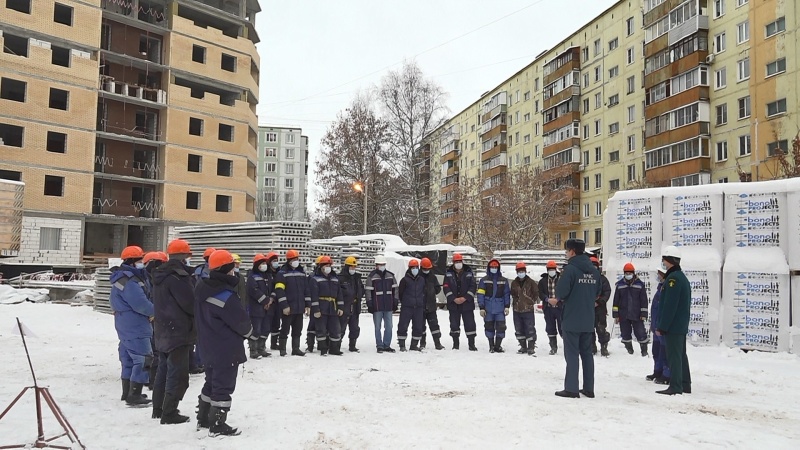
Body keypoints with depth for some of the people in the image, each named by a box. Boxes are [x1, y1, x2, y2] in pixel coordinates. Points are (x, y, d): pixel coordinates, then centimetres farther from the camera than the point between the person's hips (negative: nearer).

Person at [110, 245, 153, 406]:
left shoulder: (124, 278, 14)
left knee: (129, 359, 18)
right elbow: (140, 303, -25)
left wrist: (149, 311, 0)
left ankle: (127, 392, 27)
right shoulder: (128, 281, -20)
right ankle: (134, 396, -5)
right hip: (135, 326, -11)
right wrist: (154, 312, -9)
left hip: (126, 325, 11)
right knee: (143, 359, -7)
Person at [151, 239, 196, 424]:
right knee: (178, 374, -4)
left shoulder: (160, 275, 11)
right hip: (179, 332, -10)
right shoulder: (178, 276, -20)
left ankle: (159, 409, 28)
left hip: (163, 330, 10)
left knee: (164, 370, 19)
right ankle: (169, 413, -1)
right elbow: (191, 303, -20)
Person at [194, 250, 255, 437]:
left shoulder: (203, 288, 1)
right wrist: (250, 333, 4)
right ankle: (217, 425, 9)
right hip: (227, 347, -9)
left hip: (210, 344, 9)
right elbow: (241, 321, -18)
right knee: (223, 385, 1)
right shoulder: (227, 296, -26)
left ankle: (203, 419, 31)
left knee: (212, 381, 21)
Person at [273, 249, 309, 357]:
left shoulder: (302, 272, 12)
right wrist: (284, 306, -18)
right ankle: (282, 349, 11)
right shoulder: (282, 273, -7)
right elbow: (279, 291, -14)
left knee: (298, 329, 11)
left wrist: (308, 304, 10)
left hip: (300, 308, 6)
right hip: (288, 308, -6)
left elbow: (306, 289, 15)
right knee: (285, 329, 2)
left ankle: (296, 349, 20)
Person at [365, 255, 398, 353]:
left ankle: (387, 345, 15)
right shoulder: (372, 276, -3)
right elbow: (368, 291, -4)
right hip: (377, 307, -3)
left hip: (388, 306, 4)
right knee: (378, 327, 2)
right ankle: (379, 346, 10)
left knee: (389, 326, 6)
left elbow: (395, 289, 14)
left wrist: (395, 302, 9)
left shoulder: (390, 275, 10)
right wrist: (369, 305, -8)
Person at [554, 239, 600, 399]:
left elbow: (561, 291, -18)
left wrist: (557, 298, 4)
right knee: (587, 353, 12)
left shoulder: (570, 268, -14)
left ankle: (571, 388, 0)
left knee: (572, 353, -1)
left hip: (572, 319, -6)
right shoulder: (594, 271, 7)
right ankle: (589, 388, 16)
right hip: (588, 320, 6)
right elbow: (596, 293, 13)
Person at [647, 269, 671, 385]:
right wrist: (653, 324, 23)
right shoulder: (661, 287, 14)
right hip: (657, 327, 11)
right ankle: (657, 372, 30)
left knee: (664, 351, -2)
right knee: (656, 350, 18)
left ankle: (666, 375, 6)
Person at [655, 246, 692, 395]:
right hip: (682, 326, 10)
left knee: (673, 355, -7)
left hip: (673, 326, -10)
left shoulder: (673, 278, -17)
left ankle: (675, 386, -6)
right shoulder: (682, 277, 16)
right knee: (681, 354, 15)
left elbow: (669, 306, -21)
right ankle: (685, 385, 22)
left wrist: (662, 327, -18)